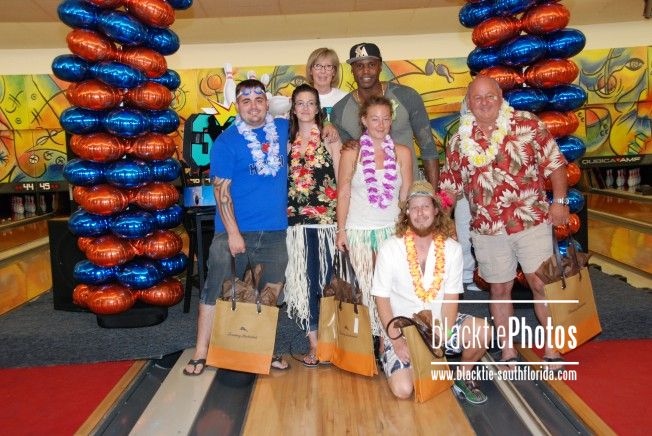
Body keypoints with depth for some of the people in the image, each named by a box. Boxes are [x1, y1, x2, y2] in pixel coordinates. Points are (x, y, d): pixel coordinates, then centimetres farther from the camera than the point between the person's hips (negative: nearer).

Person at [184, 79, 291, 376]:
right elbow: (221, 190, -10)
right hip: (234, 230, -4)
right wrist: (233, 232, -16)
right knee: (216, 290, 3)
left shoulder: (283, 129, 6)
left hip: (274, 231, 4)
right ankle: (201, 352, 17)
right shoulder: (226, 141, -6)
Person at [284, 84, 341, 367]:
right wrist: (285, 213, 3)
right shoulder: (287, 140, 12)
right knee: (304, 280, 5)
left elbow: (341, 179, 1)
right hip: (297, 220, 3)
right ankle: (314, 342, 15)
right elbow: (282, 181, 13)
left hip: (326, 218, -3)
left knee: (327, 278, 1)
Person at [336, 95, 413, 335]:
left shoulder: (402, 152, 4)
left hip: (392, 229, 1)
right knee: (366, 289, 1)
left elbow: (405, 196, 8)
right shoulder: (352, 153, 0)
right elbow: (343, 194, 1)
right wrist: (341, 230, -2)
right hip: (359, 230, -1)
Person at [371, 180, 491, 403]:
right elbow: (382, 298, -9)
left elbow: (451, 296, -6)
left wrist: (443, 334, -18)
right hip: (401, 327, -2)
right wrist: (396, 339, -16)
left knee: (482, 331, -23)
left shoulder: (452, 248, -5)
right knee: (403, 390, -18)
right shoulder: (390, 249, -12)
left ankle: (463, 375, 6)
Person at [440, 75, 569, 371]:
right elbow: (449, 187, 9)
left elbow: (554, 163, -1)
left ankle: (552, 347, 22)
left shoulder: (528, 124, -1)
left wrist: (559, 201, -10)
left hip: (532, 222, -2)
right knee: (499, 289, 12)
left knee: (542, 285, 2)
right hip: (487, 230, 2)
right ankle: (508, 352, 27)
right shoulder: (459, 141, 5)